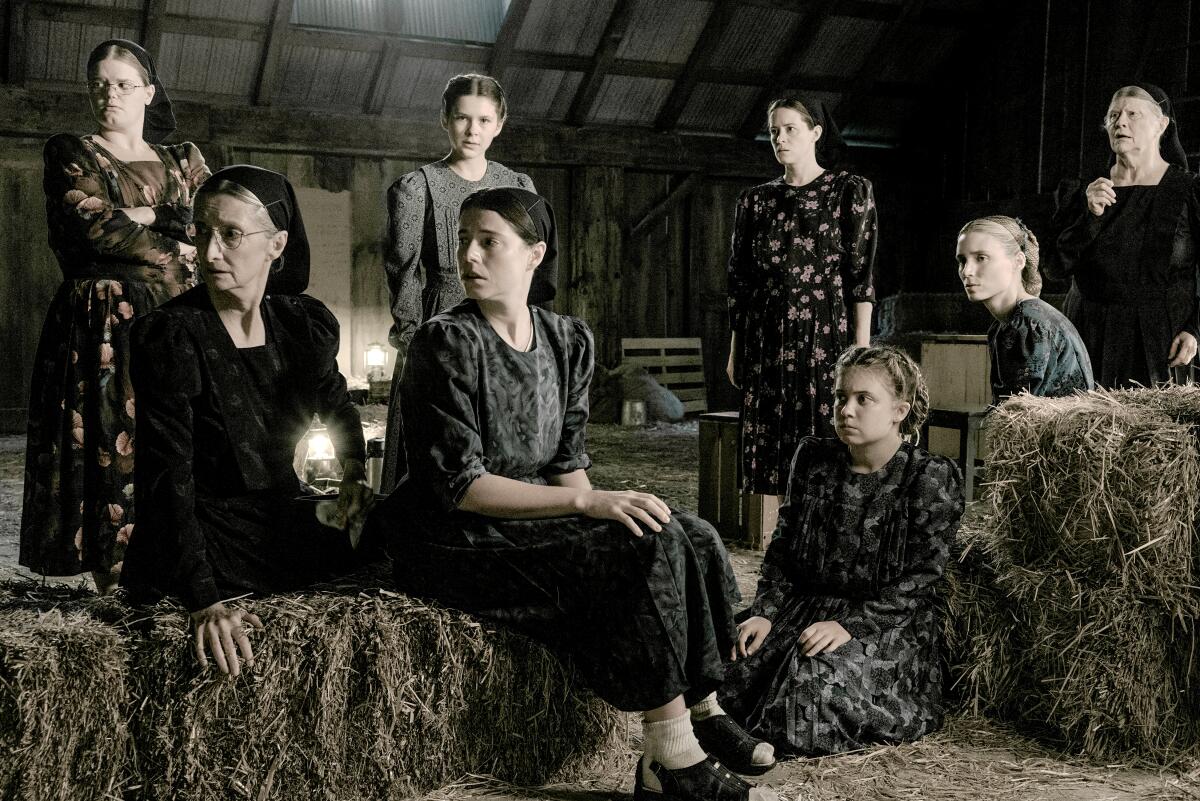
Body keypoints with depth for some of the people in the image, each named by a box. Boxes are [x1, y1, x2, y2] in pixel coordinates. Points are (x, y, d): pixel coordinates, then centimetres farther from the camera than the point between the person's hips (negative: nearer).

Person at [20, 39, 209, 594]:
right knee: (110, 447, -10)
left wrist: (139, 216, -5)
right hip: (101, 329, -3)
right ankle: (114, 588, -8)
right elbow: (95, 226, -6)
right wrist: (174, 254, 0)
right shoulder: (70, 153, 10)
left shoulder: (182, 162, 20)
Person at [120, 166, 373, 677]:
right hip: (200, 550, -5)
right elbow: (166, 480, -22)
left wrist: (354, 473, 10)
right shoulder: (168, 337, -16)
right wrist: (204, 601, -31)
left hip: (287, 531, 5)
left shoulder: (307, 324, -1)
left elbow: (336, 403, 25)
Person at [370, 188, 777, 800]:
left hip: (537, 518, 7)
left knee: (694, 538, -11)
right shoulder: (446, 343, -13)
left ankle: (703, 711, -1)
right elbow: (459, 486, -19)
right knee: (650, 549, -24)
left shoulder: (568, 341, 7)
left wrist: (598, 506, -14)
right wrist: (588, 503, -26)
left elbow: (569, 463, 9)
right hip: (460, 543, -7)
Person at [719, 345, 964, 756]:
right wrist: (765, 612, -4)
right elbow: (783, 546, 10)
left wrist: (850, 625, -21)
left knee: (812, 678, -31)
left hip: (889, 625, -4)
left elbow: (919, 581, -12)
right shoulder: (813, 458, 7)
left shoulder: (932, 478, -8)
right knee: (726, 670, -19)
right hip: (805, 606, 4)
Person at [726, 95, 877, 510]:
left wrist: (861, 347, -9)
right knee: (768, 445, 3)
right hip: (767, 344, 3)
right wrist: (735, 350, 9)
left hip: (825, 337, -3)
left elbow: (861, 273, -3)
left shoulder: (849, 191, 2)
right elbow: (739, 278, 13)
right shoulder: (755, 200, 12)